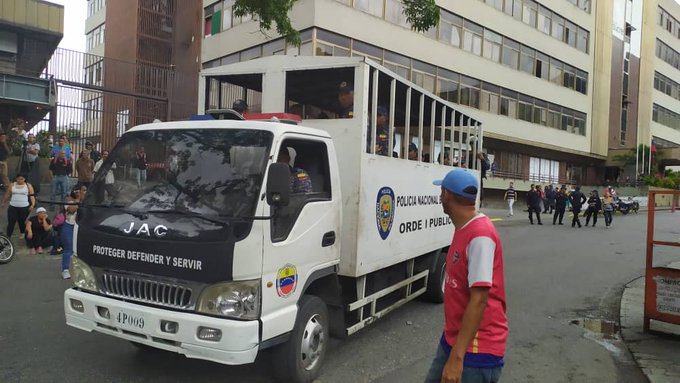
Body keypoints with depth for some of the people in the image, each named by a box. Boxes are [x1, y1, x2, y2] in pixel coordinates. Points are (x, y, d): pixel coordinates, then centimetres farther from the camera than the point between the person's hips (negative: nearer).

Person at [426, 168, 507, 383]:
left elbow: (479, 299, -26)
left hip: (476, 347, -8)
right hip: (453, 337, 8)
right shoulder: (463, 229, 7)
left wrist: (457, 357, -27)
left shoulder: (480, 235, -23)